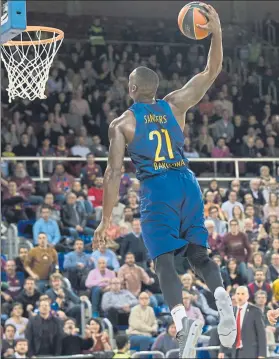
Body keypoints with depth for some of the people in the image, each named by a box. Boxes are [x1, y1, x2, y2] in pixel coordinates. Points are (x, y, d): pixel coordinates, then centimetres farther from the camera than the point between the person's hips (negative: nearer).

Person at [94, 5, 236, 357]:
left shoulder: (121, 123, 4)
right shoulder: (174, 104, 12)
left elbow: (114, 173, -1)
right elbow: (211, 72, 15)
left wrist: (105, 219, 3)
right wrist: (216, 32, 4)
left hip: (156, 190, -4)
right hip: (187, 184, 4)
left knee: (164, 260, -7)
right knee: (197, 252, 10)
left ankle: (183, 320, -32)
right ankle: (220, 293, -22)